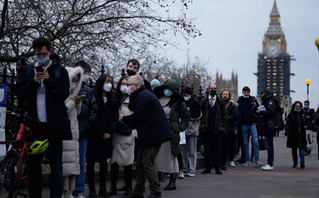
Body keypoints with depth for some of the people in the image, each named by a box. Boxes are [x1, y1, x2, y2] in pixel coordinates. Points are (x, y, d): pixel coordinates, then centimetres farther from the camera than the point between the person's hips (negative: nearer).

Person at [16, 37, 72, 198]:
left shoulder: (60, 71, 7)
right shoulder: (27, 70, 14)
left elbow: (65, 93, -4)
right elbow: (20, 93, 4)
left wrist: (49, 80, -16)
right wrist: (33, 82, -11)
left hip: (54, 124, -2)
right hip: (34, 124, 2)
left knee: (56, 164, -1)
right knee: (34, 163, 6)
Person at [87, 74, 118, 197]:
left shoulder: (112, 100, 12)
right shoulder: (93, 98, -3)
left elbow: (115, 118, 6)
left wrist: (109, 133, -8)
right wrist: (102, 132, -11)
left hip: (106, 136, 4)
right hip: (93, 135, -4)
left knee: (104, 162, 5)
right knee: (91, 162, 0)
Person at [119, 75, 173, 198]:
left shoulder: (143, 96, -13)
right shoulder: (141, 95, 20)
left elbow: (138, 116, -19)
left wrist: (124, 119, -2)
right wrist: (129, 124, 9)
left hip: (154, 134, -11)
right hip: (148, 135, 11)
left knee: (148, 163, -9)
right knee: (140, 162, 13)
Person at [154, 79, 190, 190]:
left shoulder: (178, 103, 0)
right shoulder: (158, 100, 12)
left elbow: (186, 116, 7)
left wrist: (180, 127, -2)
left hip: (171, 133, -4)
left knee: (171, 156, -2)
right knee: (157, 156, 4)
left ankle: (173, 182, 4)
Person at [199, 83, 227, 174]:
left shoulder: (220, 101, 7)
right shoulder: (204, 102, 8)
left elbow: (225, 115, 7)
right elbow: (201, 114, 9)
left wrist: (223, 127, 0)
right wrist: (202, 126, 2)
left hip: (218, 129, -1)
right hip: (207, 129, 1)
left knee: (218, 149, 2)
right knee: (207, 149, 4)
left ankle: (217, 168, 9)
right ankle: (207, 168, 11)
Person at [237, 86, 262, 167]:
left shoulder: (253, 99, 4)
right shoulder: (239, 101, 5)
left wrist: (255, 107, -16)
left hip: (252, 124, -1)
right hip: (244, 124, 1)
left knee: (255, 141, -7)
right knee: (245, 143, 5)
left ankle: (257, 160, -2)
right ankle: (247, 161, 11)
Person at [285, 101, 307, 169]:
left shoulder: (303, 114, 8)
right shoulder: (291, 115, 0)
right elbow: (288, 124, -7)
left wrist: (306, 126, -3)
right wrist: (287, 132, -20)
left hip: (302, 135, 1)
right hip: (293, 135, -1)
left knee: (302, 148, -7)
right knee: (294, 149, 7)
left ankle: (302, 162, -10)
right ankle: (295, 163, 16)